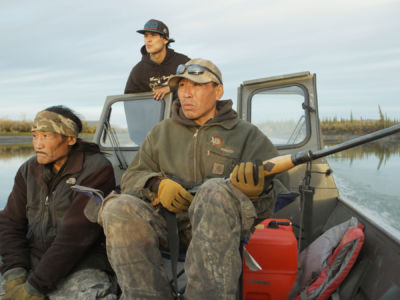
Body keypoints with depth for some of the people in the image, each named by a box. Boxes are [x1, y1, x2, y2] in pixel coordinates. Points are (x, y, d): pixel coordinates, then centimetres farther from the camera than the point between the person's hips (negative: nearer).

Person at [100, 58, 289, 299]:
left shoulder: (247, 134, 13)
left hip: (223, 228, -2)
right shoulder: (161, 132, 22)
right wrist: (157, 185, -7)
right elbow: (131, 178, 17)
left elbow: (281, 193, 5)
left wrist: (260, 188, -21)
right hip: (167, 225, 3)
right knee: (118, 207, -25)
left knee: (215, 190, -34)